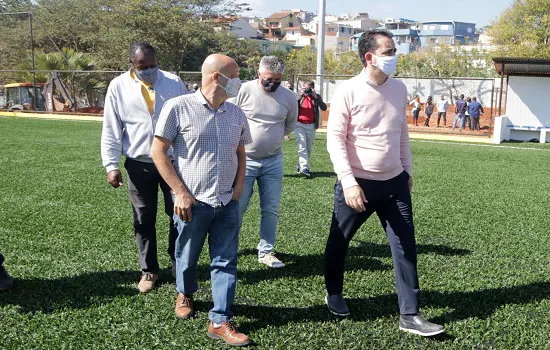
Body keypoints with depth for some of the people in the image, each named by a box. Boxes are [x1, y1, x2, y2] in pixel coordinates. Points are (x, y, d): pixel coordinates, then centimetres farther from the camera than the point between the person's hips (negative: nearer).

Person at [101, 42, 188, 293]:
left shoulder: (174, 83, -1)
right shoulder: (118, 87, -2)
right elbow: (111, 130, -1)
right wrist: (111, 165, -7)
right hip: (138, 165, 0)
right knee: (144, 220, 9)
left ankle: (179, 264, 26)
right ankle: (149, 270, 23)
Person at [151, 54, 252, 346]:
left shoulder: (236, 114, 5)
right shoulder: (178, 108, -10)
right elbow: (158, 152, -8)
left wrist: (239, 186, 4)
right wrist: (180, 193, -12)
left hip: (228, 203, 4)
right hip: (193, 203, -3)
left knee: (225, 261, 4)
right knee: (187, 257, 15)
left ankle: (220, 321, 13)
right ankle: (185, 294, 45)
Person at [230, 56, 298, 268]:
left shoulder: (288, 97, -1)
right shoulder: (244, 90, -12)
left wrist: (273, 138, 10)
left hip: (273, 161, 3)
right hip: (244, 160, -3)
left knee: (271, 209, 7)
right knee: (237, 207, 3)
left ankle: (266, 251, 19)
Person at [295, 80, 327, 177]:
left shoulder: (317, 97, 8)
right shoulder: (299, 96, 9)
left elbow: (324, 108, -7)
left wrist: (315, 97, -13)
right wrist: (300, 96, -13)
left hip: (311, 126, 2)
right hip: (299, 125, -2)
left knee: (309, 148, 7)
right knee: (302, 147, -14)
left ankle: (300, 166, 21)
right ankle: (304, 168, -20)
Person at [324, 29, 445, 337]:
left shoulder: (399, 89, 3)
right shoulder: (348, 92, -14)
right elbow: (335, 139, -15)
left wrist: (408, 170, 16)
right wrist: (348, 181, -22)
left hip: (395, 182, 5)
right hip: (357, 183, -4)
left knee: (406, 246, 2)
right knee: (339, 241, 13)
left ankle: (410, 315, 11)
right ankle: (334, 295, 37)